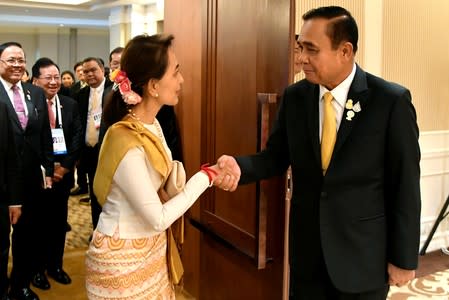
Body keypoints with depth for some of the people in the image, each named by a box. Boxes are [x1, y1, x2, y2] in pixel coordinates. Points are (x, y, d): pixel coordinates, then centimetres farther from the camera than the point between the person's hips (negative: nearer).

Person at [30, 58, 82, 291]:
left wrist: (64, 167, -8)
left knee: (59, 222, 12)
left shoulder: (70, 105, 6)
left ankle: (55, 265, 29)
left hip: (63, 173, 4)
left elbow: (77, 138, 2)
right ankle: (37, 268, 25)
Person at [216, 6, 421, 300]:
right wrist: (239, 165, -18)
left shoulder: (391, 100, -14)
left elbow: (405, 185, -10)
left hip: (363, 251, -3)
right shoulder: (295, 96, -3)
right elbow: (277, 156, 3)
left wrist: (403, 257, -6)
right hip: (306, 245, 4)